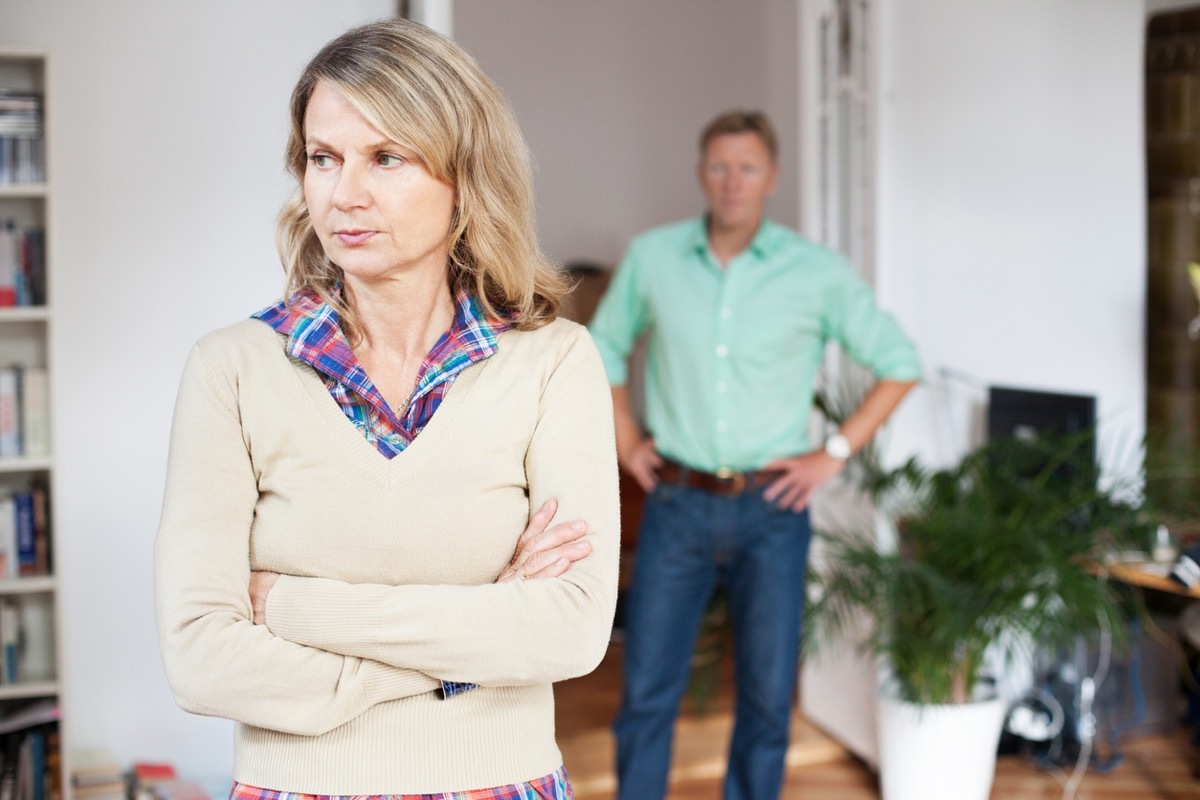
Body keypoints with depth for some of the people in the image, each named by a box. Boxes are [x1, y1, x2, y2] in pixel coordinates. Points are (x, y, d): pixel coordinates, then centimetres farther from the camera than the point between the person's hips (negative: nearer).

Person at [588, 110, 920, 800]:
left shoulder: (820, 273, -4)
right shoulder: (653, 257, 1)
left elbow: (900, 364, 3)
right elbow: (606, 345, 17)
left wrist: (836, 453, -3)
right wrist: (626, 441, 8)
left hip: (771, 510, -1)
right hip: (677, 505, 1)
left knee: (768, 697, 7)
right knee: (648, 690, 4)